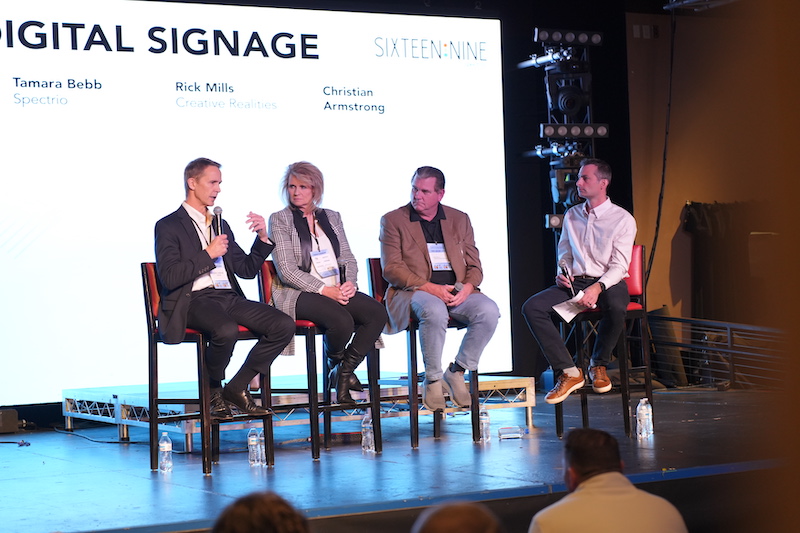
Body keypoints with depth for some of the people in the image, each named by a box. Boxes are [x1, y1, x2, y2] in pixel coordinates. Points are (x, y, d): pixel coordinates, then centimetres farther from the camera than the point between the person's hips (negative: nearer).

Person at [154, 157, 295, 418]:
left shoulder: (221, 225, 25)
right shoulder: (168, 226, 4)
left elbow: (247, 270, 24)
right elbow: (169, 278, -9)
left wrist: (263, 238, 9)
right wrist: (208, 254, -10)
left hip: (230, 297, 7)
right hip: (195, 299, -7)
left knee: (284, 326, -17)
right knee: (227, 330, -38)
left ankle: (237, 387, -4)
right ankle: (213, 391, -8)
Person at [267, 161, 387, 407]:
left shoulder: (331, 217, 18)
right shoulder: (280, 219, 2)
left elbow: (348, 259, 16)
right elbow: (287, 270, -7)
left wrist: (350, 282, -7)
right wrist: (324, 290, -16)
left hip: (337, 291, 5)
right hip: (299, 294, -5)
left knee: (377, 312, -23)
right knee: (342, 320, -33)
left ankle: (344, 371, -9)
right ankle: (334, 363, 2)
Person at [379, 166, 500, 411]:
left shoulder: (459, 219, 16)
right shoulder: (393, 220, 5)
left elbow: (474, 264, 13)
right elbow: (391, 269, -4)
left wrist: (467, 287, -11)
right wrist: (431, 288, -17)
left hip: (456, 292, 4)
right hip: (413, 292, -4)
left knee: (489, 310, -26)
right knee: (434, 311, -38)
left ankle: (457, 371, -9)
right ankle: (432, 380, -18)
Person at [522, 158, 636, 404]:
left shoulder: (622, 219, -2)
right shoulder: (571, 215, 14)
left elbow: (619, 265, -10)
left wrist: (598, 287, -27)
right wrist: (561, 273, -3)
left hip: (608, 283, -4)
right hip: (575, 282, 4)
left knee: (616, 307, -41)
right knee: (532, 307, -21)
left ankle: (599, 365, -12)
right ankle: (568, 372, -21)